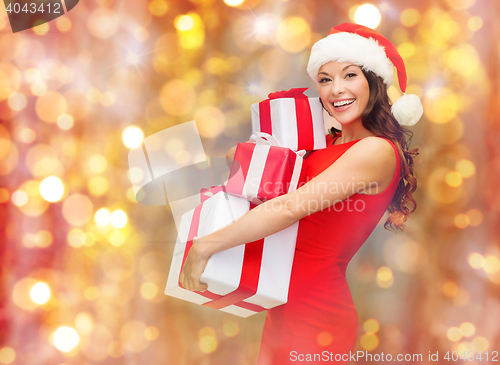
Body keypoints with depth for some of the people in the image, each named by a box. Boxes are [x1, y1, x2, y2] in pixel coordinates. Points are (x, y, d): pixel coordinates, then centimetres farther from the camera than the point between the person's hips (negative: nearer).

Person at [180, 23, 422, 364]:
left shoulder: (378, 150, -17)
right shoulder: (330, 143, 8)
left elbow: (291, 207, -24)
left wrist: (204, 246, -21)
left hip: (316, 317, -7)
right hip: (285, 308, 7)